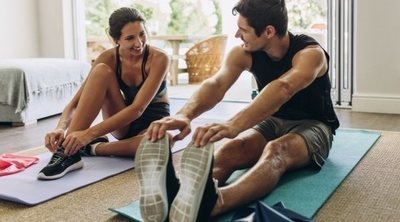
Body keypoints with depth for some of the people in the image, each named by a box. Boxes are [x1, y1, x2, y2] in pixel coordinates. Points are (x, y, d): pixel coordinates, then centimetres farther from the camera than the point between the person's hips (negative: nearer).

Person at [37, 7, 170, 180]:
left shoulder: (159, 58, -23)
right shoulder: (108, 58, -12)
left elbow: (138, 108, -33)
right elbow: (76, 102, -15)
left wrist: (90, 134, -41)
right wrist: (61, 128, -37)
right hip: (123, 124, 3)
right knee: (101, 71, -26)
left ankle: (93, 148, -20)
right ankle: (69, 151, -29)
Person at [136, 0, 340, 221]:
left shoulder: (310, 53, -24)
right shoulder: (243, 53, -9)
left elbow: (283, 88, -46)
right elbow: (216, 83, -28)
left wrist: (234, 125, -63)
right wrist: (184, 114, -51)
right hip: (272, 121, 5)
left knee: (277, 150, -41)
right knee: (232, 148, -31)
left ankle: (210, 203, -71)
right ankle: (173, 195, -61)